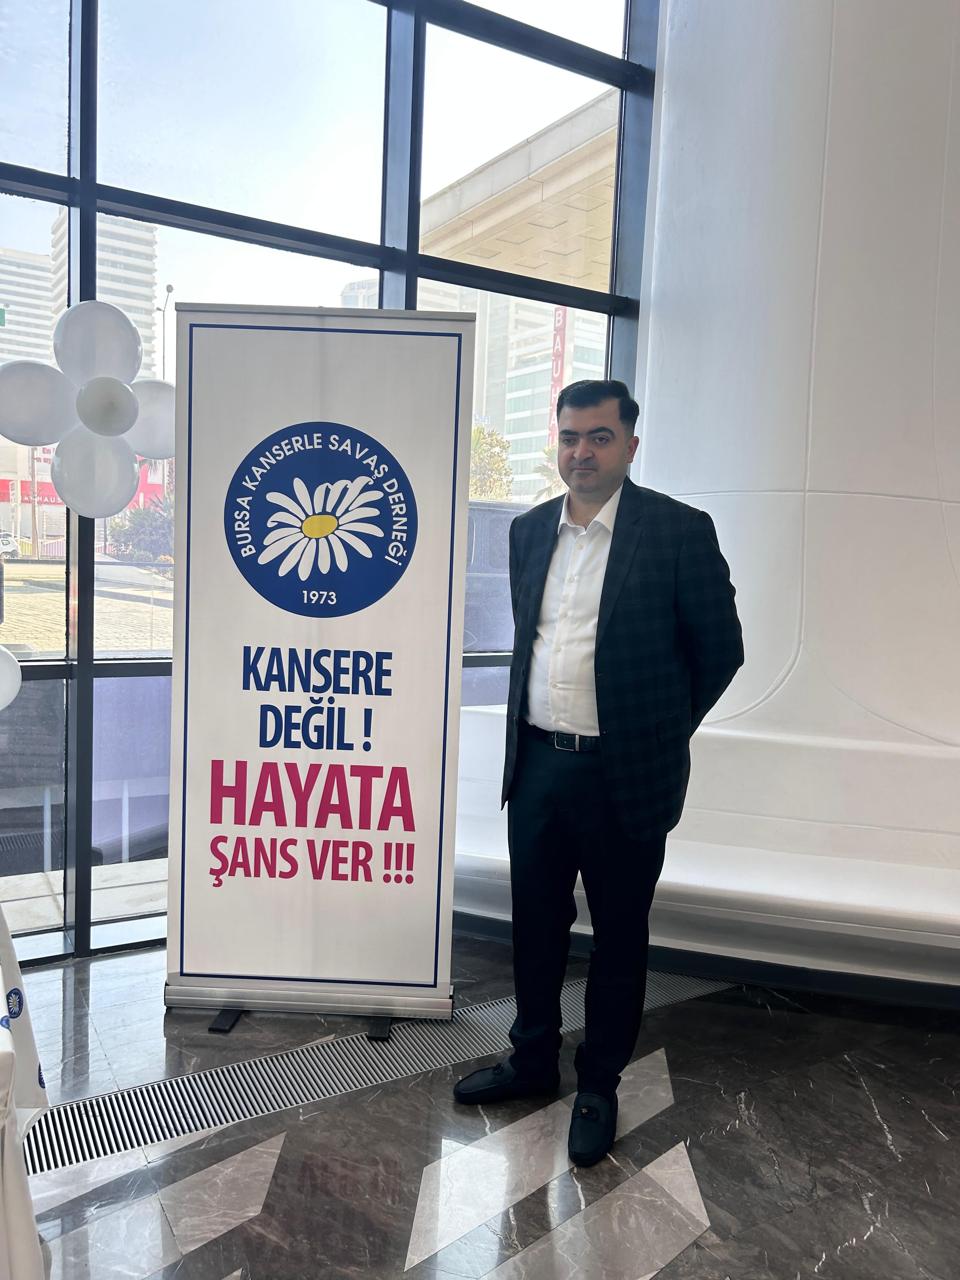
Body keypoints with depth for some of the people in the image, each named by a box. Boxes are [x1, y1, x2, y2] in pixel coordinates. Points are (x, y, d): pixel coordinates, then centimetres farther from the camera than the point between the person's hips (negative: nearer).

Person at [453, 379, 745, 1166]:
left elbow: (720, 649, -4)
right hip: (537, 766, 5)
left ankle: (600, 1087, 32)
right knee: (536, 925, 18)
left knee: (618, 939, 12)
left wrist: (659, 733, 2)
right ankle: (534, 1061, 40)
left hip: (623, 776, -5)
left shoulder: (679, 531, -10)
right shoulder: (530, 531, 6)